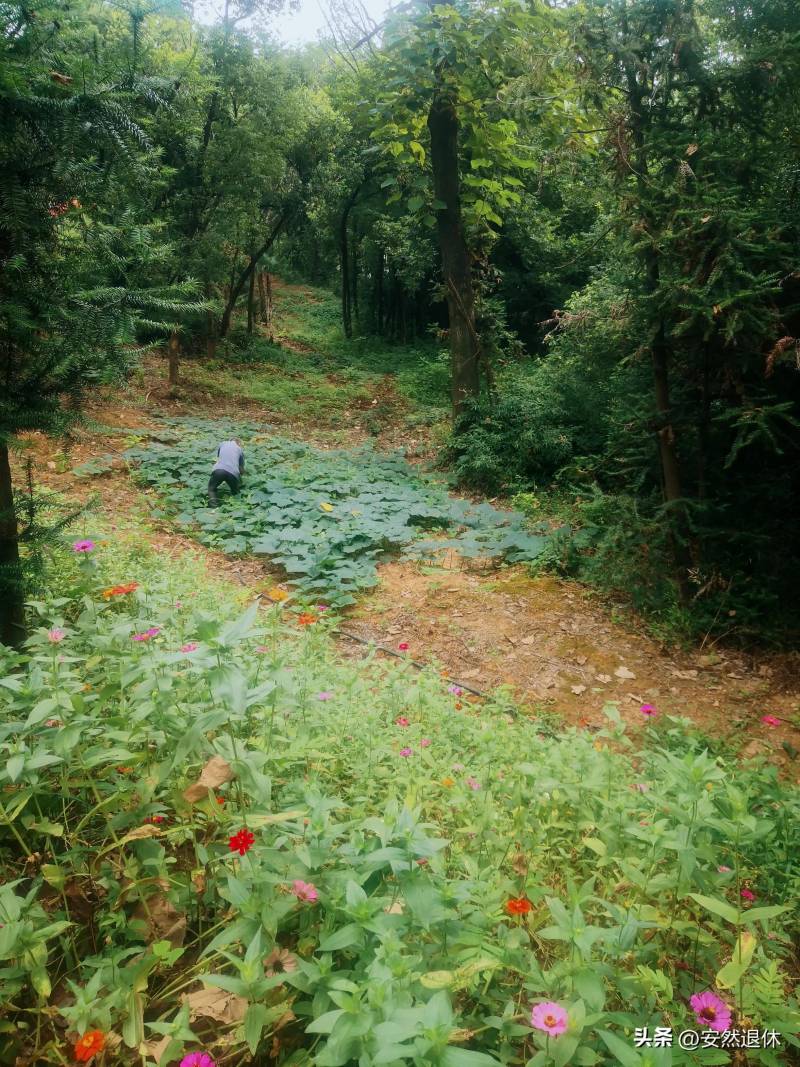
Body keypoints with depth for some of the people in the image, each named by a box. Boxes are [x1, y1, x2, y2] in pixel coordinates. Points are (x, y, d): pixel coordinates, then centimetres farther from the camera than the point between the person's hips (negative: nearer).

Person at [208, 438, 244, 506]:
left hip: (218, 470, 0)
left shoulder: (223, 444, 28)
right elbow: (242, 470, 29)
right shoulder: (240, 449, 25)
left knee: (211, 488, 21)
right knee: (235, 490, 28)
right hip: (233, 473, 0)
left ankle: (213, 501, -9)